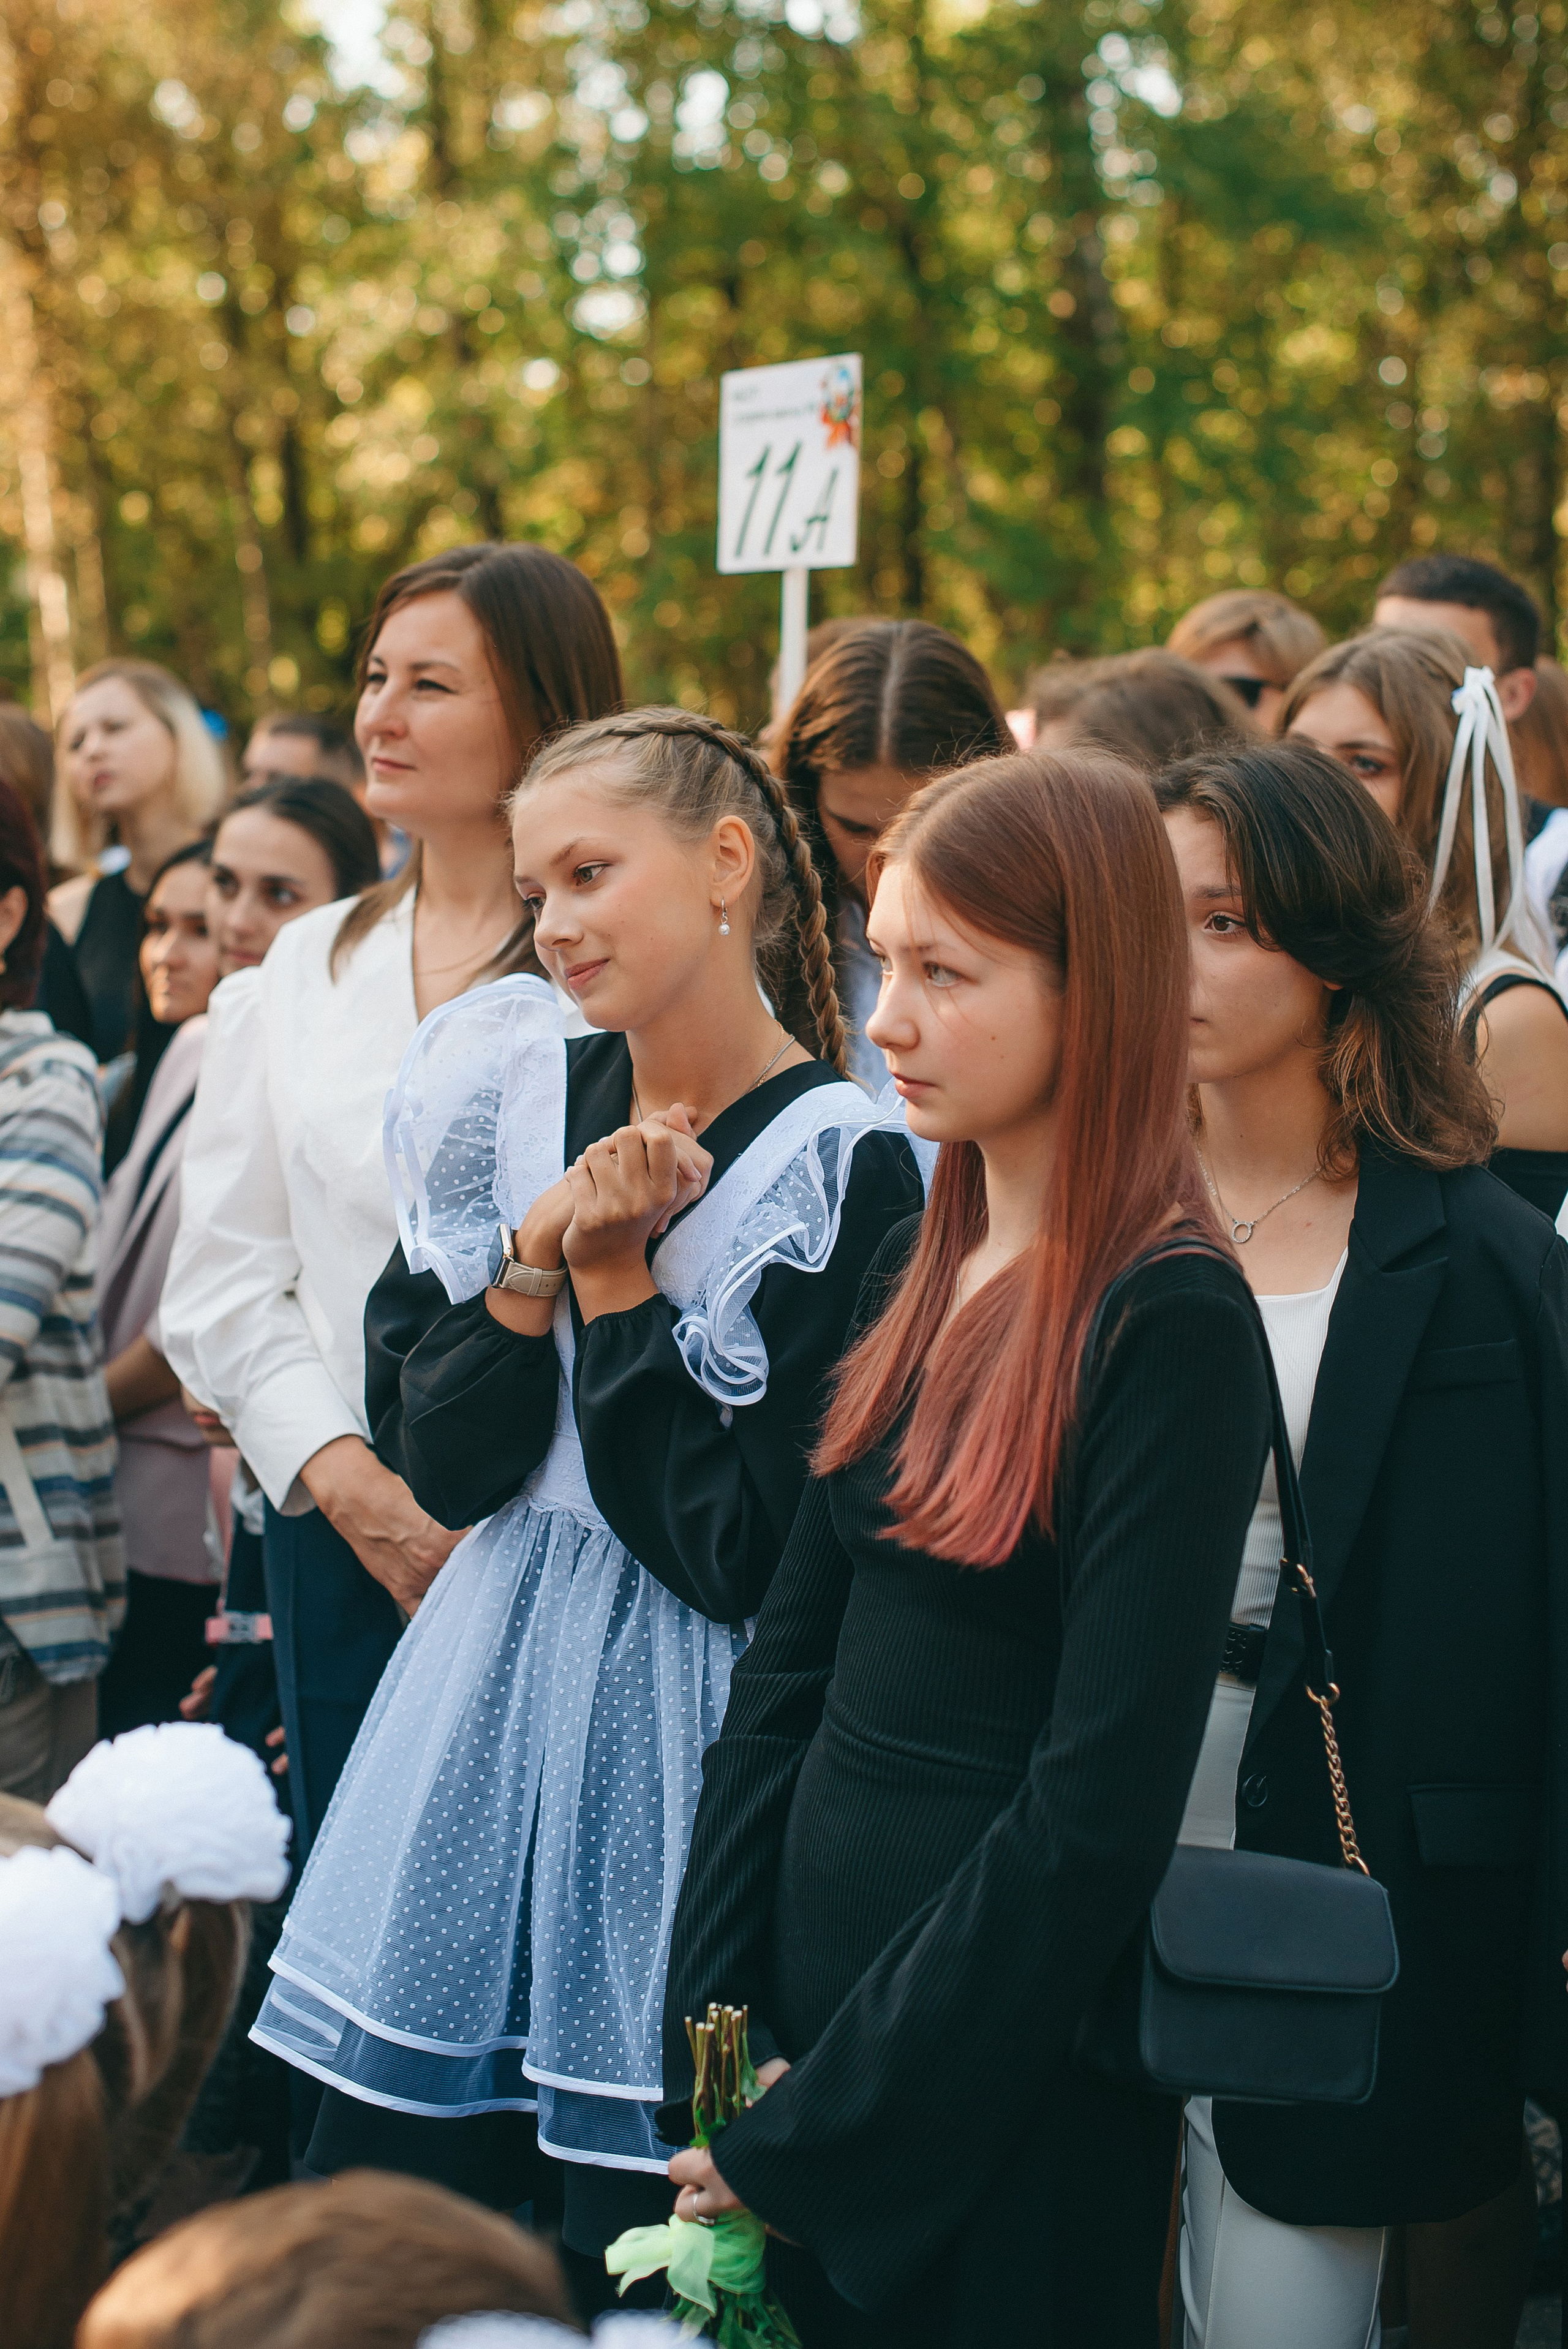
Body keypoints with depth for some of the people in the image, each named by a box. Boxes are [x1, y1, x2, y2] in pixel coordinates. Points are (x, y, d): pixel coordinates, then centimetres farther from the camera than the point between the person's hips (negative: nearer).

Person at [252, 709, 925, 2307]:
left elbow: (740, 1554, -16)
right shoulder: (526, 1102, 5)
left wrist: (616, 1274, -14)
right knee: (374, 2199, 10)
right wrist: (534, 1257, -11)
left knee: (639, 2238, 2)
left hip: (687, 1729, -6)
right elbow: (441, 1467, 3)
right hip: (490, 1686, 6)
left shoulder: (849, 1168, -13)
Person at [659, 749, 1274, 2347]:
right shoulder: (917, 1272, 6)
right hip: (816, 1969, 7)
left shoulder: (1172, 1330, -16)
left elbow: (1099, 1813, -20)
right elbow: (783, 1670, 7)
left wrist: (811, 2125, -16)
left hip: (1010, 2088, -7)